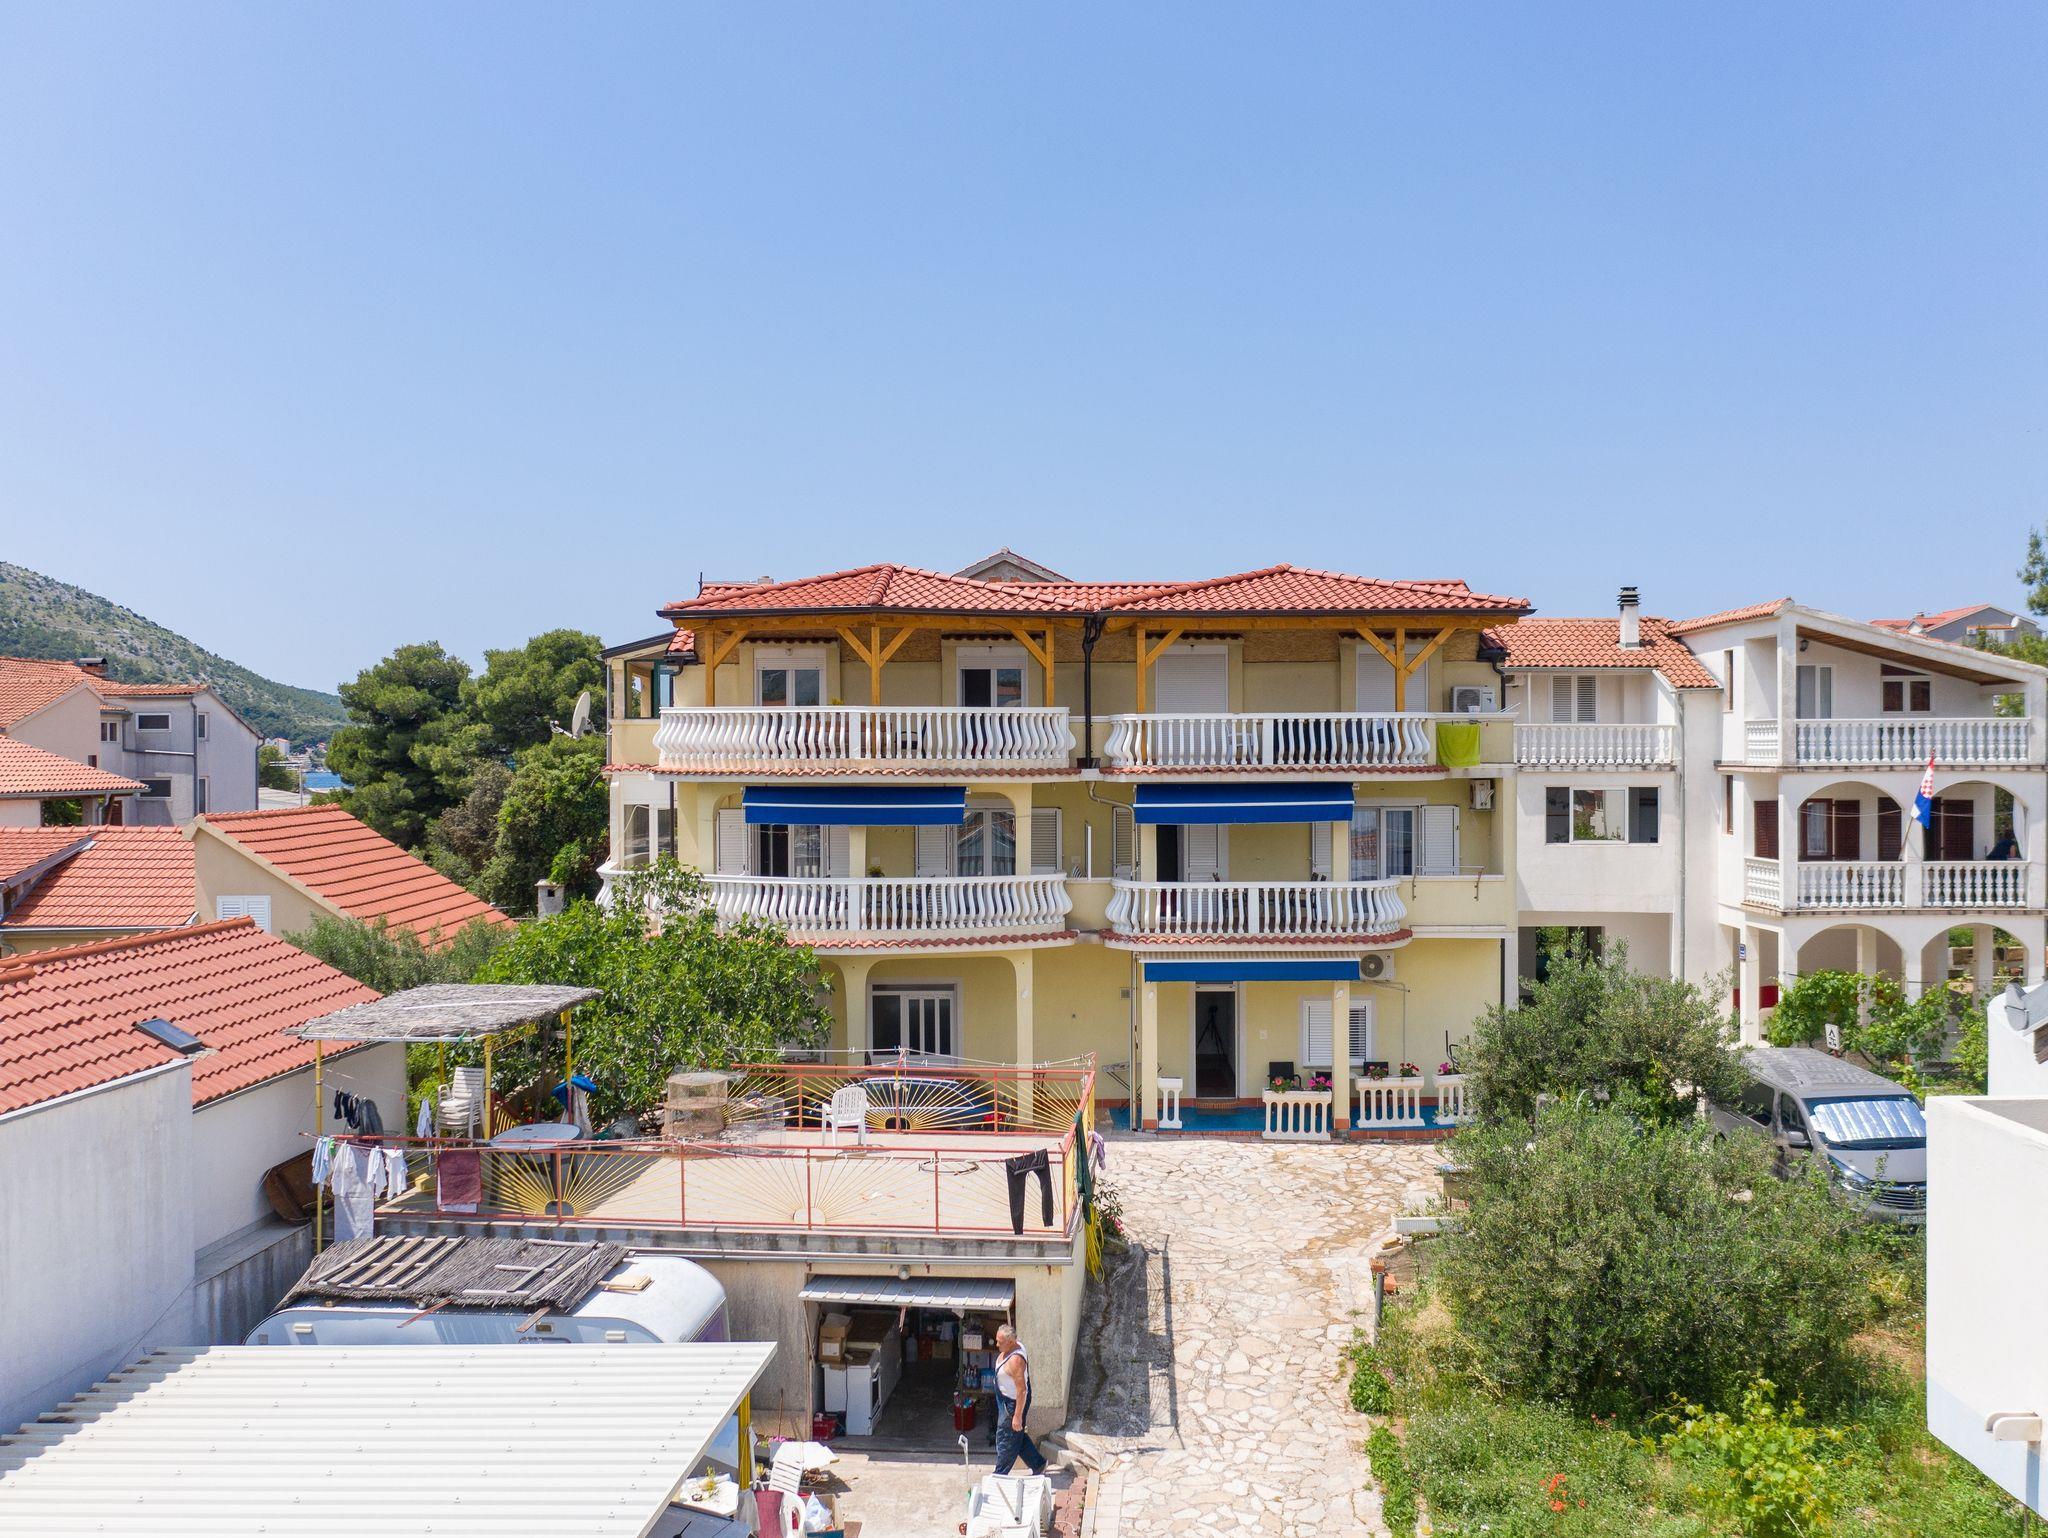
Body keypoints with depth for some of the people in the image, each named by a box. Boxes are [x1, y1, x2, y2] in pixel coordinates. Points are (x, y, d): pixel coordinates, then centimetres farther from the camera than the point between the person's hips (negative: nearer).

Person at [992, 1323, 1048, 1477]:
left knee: (1006, 1440, 7)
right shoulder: (1016, 1344, -6)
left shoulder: (1015, 1361, -34)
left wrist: (1017, 1416, -24)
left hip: (1014, 1403, -10)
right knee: (1018, 1436, 22)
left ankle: (1000, 1475, 25)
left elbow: (1022, 1390, -31)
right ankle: (1038, 1464, 36)